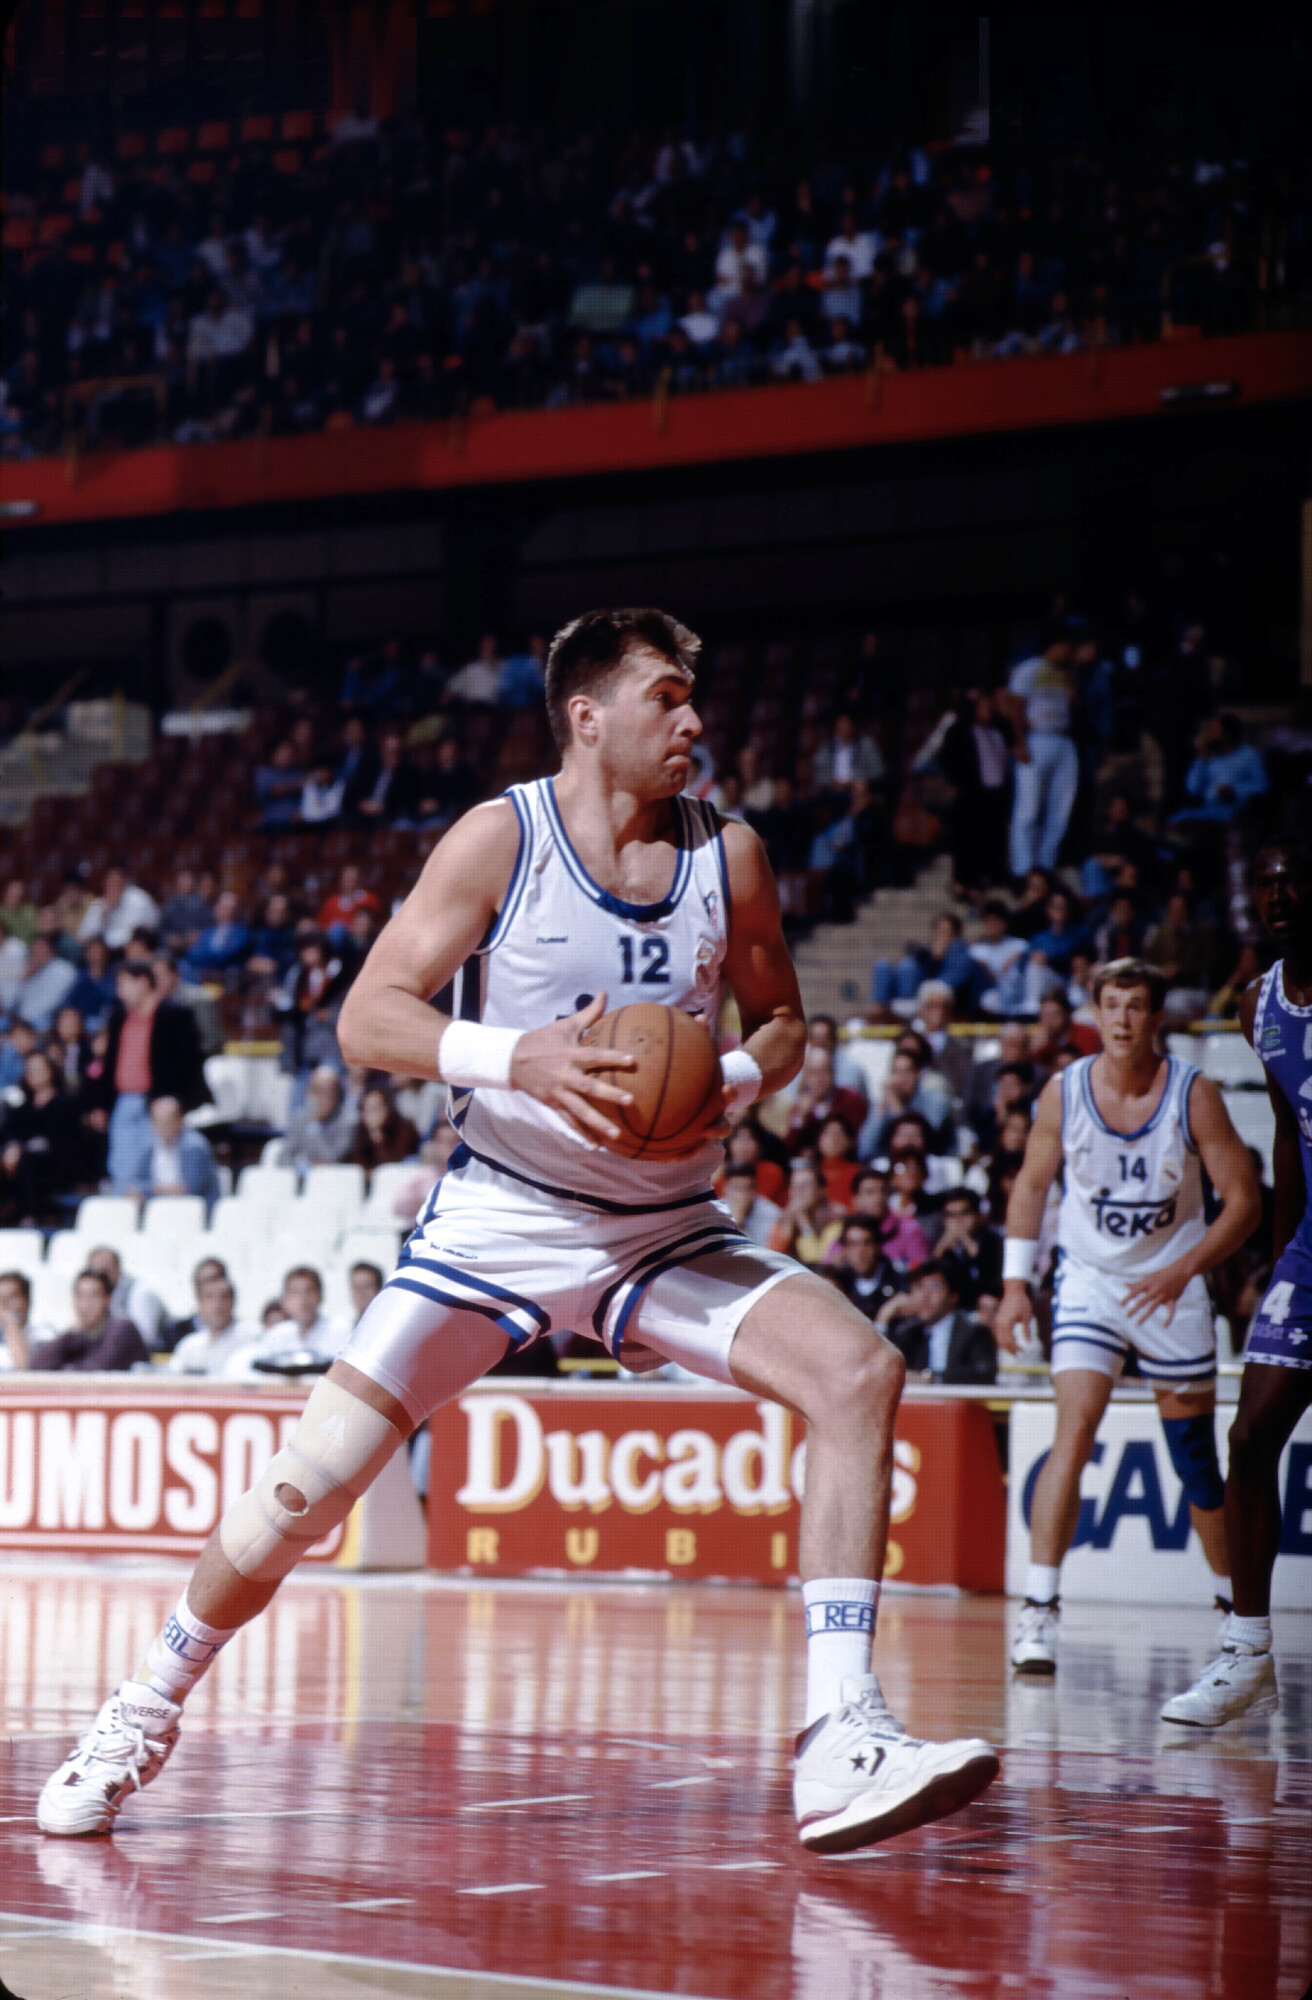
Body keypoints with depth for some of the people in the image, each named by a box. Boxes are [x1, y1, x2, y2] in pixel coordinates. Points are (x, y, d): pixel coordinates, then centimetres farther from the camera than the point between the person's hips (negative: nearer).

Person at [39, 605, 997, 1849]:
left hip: (665, 1227, 3)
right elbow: (368, 1019, -12)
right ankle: (146, 1712, 16)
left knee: (855, 1372, -20)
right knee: (303, 1489, -10)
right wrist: (518, 1059, -29)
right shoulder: (501, 839, -10)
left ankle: (840, 1745, -20)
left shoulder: (726, 856, 0)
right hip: (502, 1217, -3)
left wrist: (732, 1083, -11)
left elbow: (780, 1022, 12)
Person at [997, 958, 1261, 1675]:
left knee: (1196, 1455, 8)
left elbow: (1244, 1201, -10)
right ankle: (1038, 1609, -21)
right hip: (1089, 1279, 0)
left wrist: (1183, 1270, -21)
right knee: (1074, 1429, -19)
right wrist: (1014, 1283, 0)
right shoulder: (1064, 1092, -9)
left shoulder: (1193, 1095, -13)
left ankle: (1236, 1606, 26)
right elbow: (1031, 1185, 5)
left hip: (1170, 1287, 0)